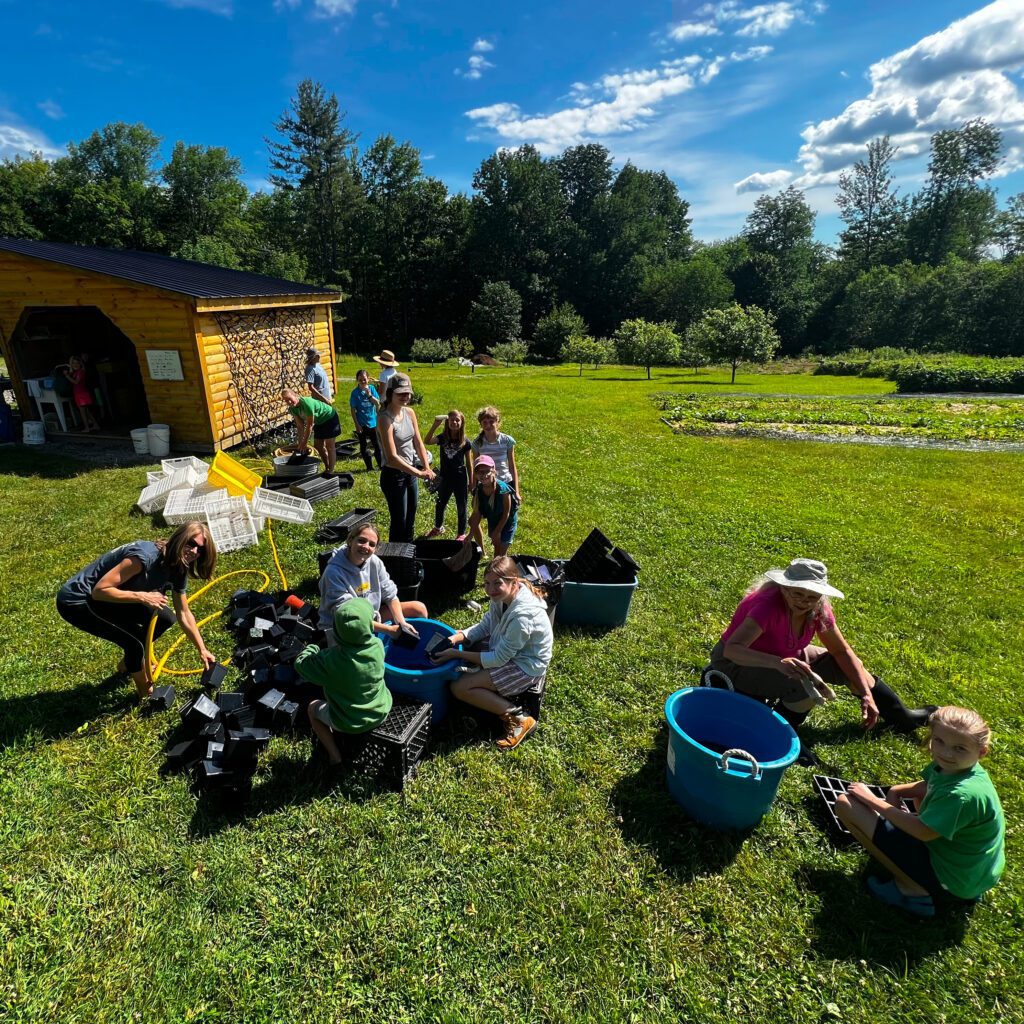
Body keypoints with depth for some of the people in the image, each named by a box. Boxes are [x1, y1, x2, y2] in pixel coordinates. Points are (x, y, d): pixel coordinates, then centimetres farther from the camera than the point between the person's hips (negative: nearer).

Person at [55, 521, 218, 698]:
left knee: (165, 618, 0)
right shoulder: (145, 556, -32)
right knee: (135, 642, -18)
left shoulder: (177, 570, -6)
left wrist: (202, 650, 2)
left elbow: (184, 615, 2)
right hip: (76, 601, -8)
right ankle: (147, 693, 8)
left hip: (109, 598, 8)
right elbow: (99, 591, -31)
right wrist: (142, 597, -33)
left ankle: (129, 663, 25)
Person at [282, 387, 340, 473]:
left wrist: (304, 443, -26)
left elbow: (309, 425, -30)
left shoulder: (307, 403, -34)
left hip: (330, 418, -8)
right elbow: (300, 426, -7)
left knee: (329, 446, -7)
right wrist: (300, 441, -13)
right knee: (318, 446, 11)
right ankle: (327, 469, 24)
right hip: (319, 422, 8)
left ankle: (330, 471, -3)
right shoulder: (292, 409, -10)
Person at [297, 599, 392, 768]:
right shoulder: (378, 646, -23)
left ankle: (334, 755, 20)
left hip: (348, 724, -3)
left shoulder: (330, 660, -32)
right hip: (381, 713, 3)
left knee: (312, 708, 24)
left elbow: (300, 664, -14)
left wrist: (312, 648, 2)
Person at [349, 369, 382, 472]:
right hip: (361, 424, -1)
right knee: (363, 446, 8)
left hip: (372, 422, 1)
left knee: (376, 444, 8)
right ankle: (369, 467, 19)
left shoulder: (372, 388, -3)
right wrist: (357, 424, -11)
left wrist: (370, 395, -21)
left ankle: (381, 465, 20)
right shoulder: (355, 392, -8)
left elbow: (378, 403, -4)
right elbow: (352, 409, -7)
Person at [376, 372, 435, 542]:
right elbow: (392, 458, -27)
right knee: (399, 522, 4)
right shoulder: (385, 419, -22)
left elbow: (418, 442, 5)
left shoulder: (409, 413, 1)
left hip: (410, 472, 7)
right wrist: (419, 473, -26)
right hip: (393, 475, -7)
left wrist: (427, 468, -9)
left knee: (410, 521, 19)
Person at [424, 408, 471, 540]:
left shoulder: (465, 442, -6)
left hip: (460, 478, -2)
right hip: (445, 477, 2)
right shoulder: (443, 438, -4)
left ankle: (462, 533, 26)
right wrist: (434, 425, -31)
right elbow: (426, 441, -23)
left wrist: (471, 481, 2)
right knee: (440, 504, 18)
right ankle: (438, 528, 42)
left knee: (461, 507, 9)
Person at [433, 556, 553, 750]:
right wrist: (457, 638, -14)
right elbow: (485, 625, 2)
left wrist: (457, 654, -21)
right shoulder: (504, 596, -11)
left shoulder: (522, 616, -34)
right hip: (507, 649, 9)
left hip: (525, 666, -9)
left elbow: (498, 659, -24)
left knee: (459, 688, -14)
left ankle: (519, 719, -6)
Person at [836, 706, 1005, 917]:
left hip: (951, 879, -9)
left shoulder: (962, 794, -32)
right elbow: (926, 787, 11)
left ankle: (913, 888, -6)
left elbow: (922, 832, -27)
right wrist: (895, 791, -8)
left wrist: (873, 801, -17)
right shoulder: (951, 766, -7)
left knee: (846, 804, -17)